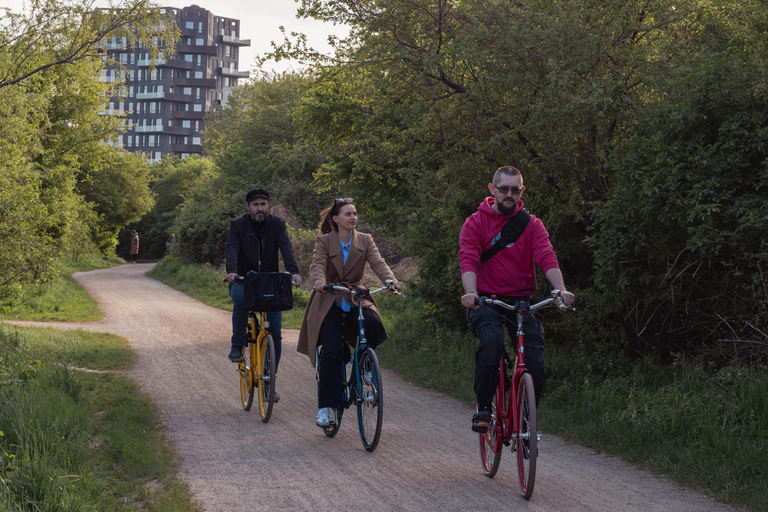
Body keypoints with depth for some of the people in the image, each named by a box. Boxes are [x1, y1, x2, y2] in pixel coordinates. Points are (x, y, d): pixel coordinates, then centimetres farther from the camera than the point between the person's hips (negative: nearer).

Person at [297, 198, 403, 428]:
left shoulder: (365, 240, 8)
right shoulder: (324, 241, 1)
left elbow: (378, 263, -7)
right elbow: (317, 265, -15)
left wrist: (391, 280, -28)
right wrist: (318, 281, -39)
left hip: (356, 299, 2)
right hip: (329, 303, -2)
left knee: (374, 324, -31)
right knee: (332, 351, -18)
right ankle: (325, 406, -6)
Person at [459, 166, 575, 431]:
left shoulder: (531, 224, 7)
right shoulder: (476, 223, 2)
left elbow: (547, 257, -8)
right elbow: (468, 260, -12)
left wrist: (561, 289, -27)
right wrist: (470, 292, -32)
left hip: (522, 302, 2)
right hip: (486, 301, -2)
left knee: (536, 363, -12)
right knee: (492, 342, -33)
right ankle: (483, 407, -16)